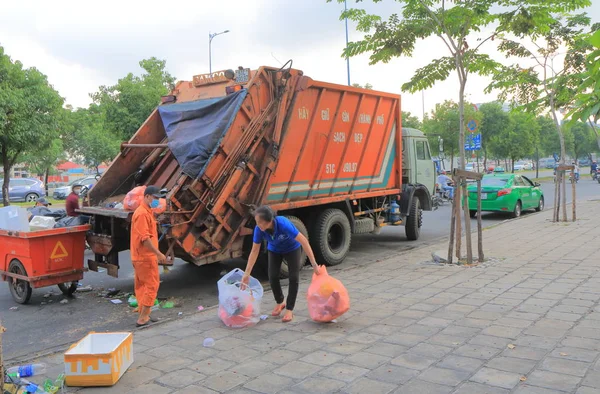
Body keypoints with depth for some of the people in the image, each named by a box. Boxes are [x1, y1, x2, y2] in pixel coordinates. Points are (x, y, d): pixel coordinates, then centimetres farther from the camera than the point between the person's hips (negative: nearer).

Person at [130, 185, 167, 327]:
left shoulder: (147, 212, 15)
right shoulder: (142, 213, -18)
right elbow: (144, 238, -25)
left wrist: (155, 254, 19)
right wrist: (159, 254, -23)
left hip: (140, 256, 10)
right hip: (145, 257, -10)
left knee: (141, 286, 14)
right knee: (151, 286, -6)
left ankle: (143, 315, 22)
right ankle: (143, 318, -3)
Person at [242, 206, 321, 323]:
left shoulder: (283, 224, -43)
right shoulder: (258, 229, -30)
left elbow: (303, 241, -38)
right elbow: (254, 251, -19)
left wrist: (314, 264, -38)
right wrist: (247, 273, -20)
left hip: (292, 249, -3)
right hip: (275, 250, 3)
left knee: (294, 277, -9)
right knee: (273, 277, -4)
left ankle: (289, 310, 4)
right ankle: (280, 302, 22)